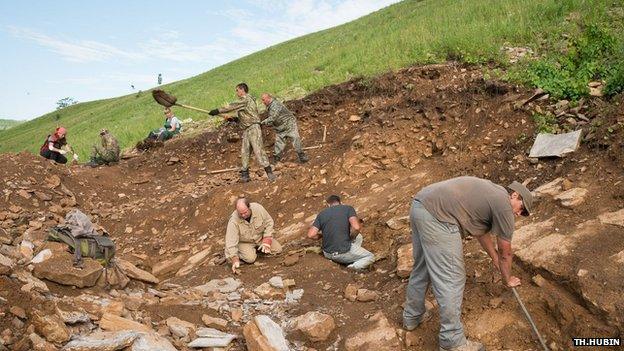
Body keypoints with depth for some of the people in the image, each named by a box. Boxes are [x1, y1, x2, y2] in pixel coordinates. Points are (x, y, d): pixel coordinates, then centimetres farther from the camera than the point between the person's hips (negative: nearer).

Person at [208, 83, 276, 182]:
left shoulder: (246, 99, -7)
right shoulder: (244, 100, 21)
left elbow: (232, 106, -11)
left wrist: (218, 111, -7)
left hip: (253, 128, -10)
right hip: (246, 130, 10)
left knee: (258, 150, -14)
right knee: (244, 152, 5)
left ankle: (269, 173, -12)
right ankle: (244, 174, 8)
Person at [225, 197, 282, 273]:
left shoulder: (258, 208, -25)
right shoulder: (233, 221, -31)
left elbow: (269, 222, -10)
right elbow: (231, 241, -28)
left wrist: (266, 241, -15)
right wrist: (235, 260, -34)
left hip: (261, 237, 3)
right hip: (245, 242, -3)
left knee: (278, 249, -6)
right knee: (250, 258, -26)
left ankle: (258, 247, 15)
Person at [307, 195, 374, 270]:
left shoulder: (322, 213, 5)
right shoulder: (348, 209, -3)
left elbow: (311, 235, -4)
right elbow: (356, 227, -20)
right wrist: (351, 238, 0)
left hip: (327, 254, 5)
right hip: (343, 253, -5)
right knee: (370, 257, 18)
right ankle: (354, 267, -8)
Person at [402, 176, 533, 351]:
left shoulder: (491, 193, 27)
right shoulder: (504, 206, 1)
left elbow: (481, 230, 40)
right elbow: (505, 253, 12)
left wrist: (494, 257, 50)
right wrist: (508, 279, 30)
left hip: (420, 204, 11)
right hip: (436, 217, -10)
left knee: (422, 268, 24)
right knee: (451, 280, -1)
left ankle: (412, 317, 39)